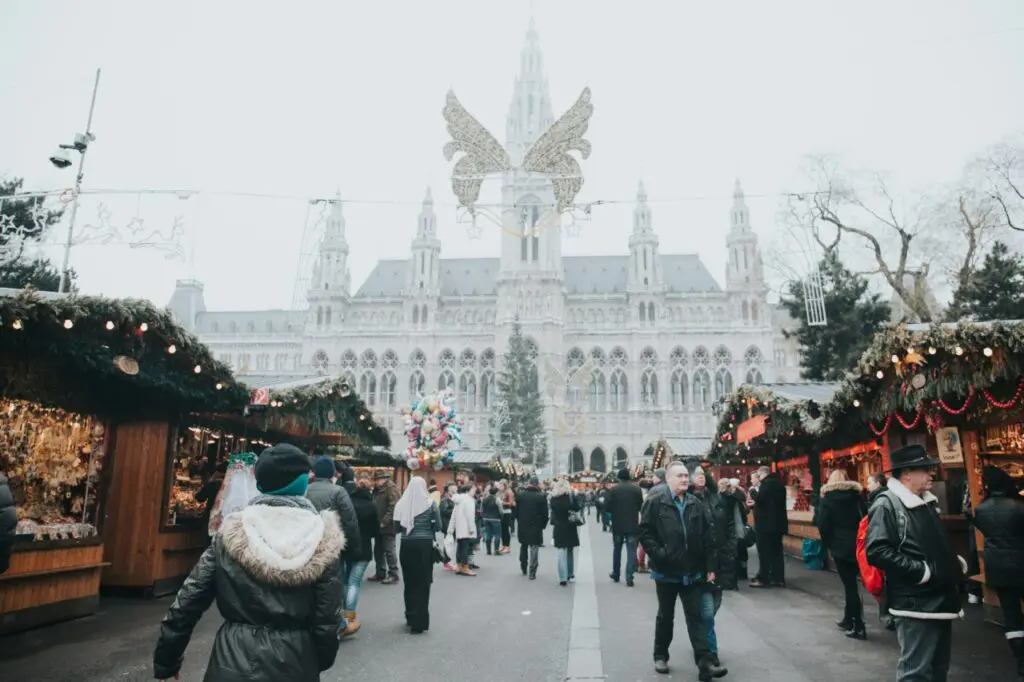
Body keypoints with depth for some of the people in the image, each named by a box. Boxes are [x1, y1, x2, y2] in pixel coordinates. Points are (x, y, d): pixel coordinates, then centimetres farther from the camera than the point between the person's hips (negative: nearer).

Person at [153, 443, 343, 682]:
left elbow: (187, 601, -2)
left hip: (233, 662, 1)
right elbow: (326, 620, -7)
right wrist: (322, 661, 12)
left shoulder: (231, 534, -6)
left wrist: (165, 661, 12)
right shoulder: (322, 540, -10)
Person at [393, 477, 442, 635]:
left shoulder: (401, 503, -3)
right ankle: (419, 621, 4)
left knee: (409, 581, 16)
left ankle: (411, 617, 28)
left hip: (407, 545, 2)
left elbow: (397, 524, 2)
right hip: (425, 545, -2)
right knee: (422, 583, 5)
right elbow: (438, 526, -4)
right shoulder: (430, 503, -7)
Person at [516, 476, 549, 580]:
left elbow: (516, 509, 3)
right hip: (536, 527, -3)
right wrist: (543, 525, 5)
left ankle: (524, 568, 32)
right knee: (534, 549, 2)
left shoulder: (520, 494, -3)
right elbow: (545, 513, -9)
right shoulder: (541, 496, -11)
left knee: (523, 547, 22)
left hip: (523, 526, 3)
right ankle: (532, 573, 1)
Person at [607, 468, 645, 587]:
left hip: (617, 524, 1)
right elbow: (641, 505, -4)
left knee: (617, 549, 18)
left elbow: (607, 506, -10)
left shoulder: (613, 489, -9)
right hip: (632, 524, -1)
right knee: (631, 551, 3)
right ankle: (629, 577, -5)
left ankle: (616, 574, 28)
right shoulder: (636, 488, -7)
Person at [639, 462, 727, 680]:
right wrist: (658, 554, -18)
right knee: (665, 616, 14)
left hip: (693, 572, 3)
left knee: (696, 617, 4)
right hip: (666, 571, -2)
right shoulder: (655, 503, -9)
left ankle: (705, 663, 4)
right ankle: (660, 656, 30)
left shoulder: (696, 504, 4)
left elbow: (707, 537, 5)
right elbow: (645, 532, -9)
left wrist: (710, 566, 3)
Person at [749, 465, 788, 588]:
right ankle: (778, 578, 11)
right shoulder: (779, 483, 16)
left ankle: (763, 578, -3)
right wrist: (755, 504, 19)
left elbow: (759, 499, -21)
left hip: (767, 523, -9)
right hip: (777, 522, 9)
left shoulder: (767, 483, -13)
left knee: (764, 551, -4)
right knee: (776, 550, 10)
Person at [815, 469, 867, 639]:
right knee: (851, 582, 15)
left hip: (840, 546, -4)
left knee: (849, 584, 1)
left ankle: (859, 627, 2)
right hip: (858, 544, 4)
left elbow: (822, 525, -8)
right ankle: (848, 620, 26)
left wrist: (829, 544, 3)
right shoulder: (857, 494, 7)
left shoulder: (827, 497, -2)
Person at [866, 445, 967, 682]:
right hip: (916, 604, -9)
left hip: (940, 599, 9)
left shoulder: (927, 502, 13)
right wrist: (921, 571, -22)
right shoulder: (886, 504, -16)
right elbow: (877, 552, -24)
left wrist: (956, 562, 9)